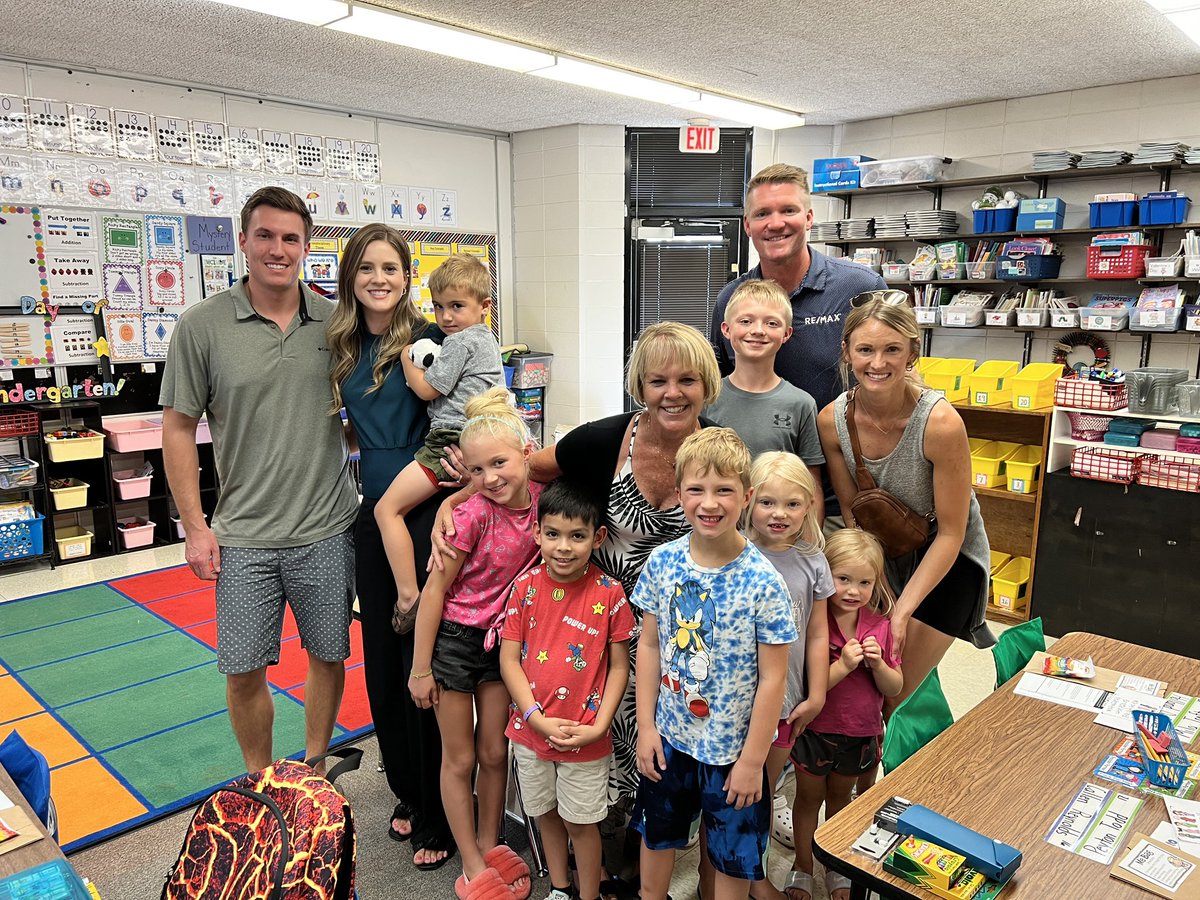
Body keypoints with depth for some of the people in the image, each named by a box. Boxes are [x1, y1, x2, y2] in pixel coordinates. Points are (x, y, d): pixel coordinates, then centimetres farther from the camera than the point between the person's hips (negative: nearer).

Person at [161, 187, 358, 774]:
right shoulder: (202, 326, -4)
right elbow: (178, 428, 0)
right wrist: (195, 526, -4)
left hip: (327, 529, 2)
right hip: (244, 535, -1)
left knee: (329, 656, 13)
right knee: (243, 671, 8)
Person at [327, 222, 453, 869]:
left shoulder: (428, 340, -9)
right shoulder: (344, 347, 9)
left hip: (425, 513, -6)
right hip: (373, 516, 6)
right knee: (381, 659, 15)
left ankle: (439, 817, 20)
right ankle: (408, 792, 35)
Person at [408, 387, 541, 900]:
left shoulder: (540, 498, -11)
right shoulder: (473, 515, -24)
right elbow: (435, 589, -16)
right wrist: (421, 668, -11)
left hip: (501, 637, 4)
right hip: (453, 638, -4)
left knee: (495, 752, 17)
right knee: (460, 758, 11)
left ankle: (489, 844, 38)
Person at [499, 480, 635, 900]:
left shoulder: (609, 593, -14)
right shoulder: (526, 586, -9)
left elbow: (619, 667, -7)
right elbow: (509, 659, -6)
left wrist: (598, 726, -15)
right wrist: (538, 719, -14)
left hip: (585, 737, -3)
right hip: (531, 728, 3)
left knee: (580, 822, 14)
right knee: (546, 813, 21)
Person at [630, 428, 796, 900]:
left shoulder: (763, 582, -21)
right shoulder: (662, 563, -10)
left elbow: (772, 678, -16)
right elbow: (650, 647, -2)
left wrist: (752, 760, -13)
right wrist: (646, 726, -2)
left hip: (731, 749, -3)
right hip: (668, 737, 4)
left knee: (733, 857, 17)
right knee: (657, 834, 25)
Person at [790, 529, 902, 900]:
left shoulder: (879, 625, -9)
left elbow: (894, 688, -3)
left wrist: (877, 663, -22)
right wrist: (844, 665, -34)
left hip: (860, 733, 4)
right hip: (815, 730, -4)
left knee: (840, 798, 25)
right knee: (809, 799, 18)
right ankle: (803, 866, 39)